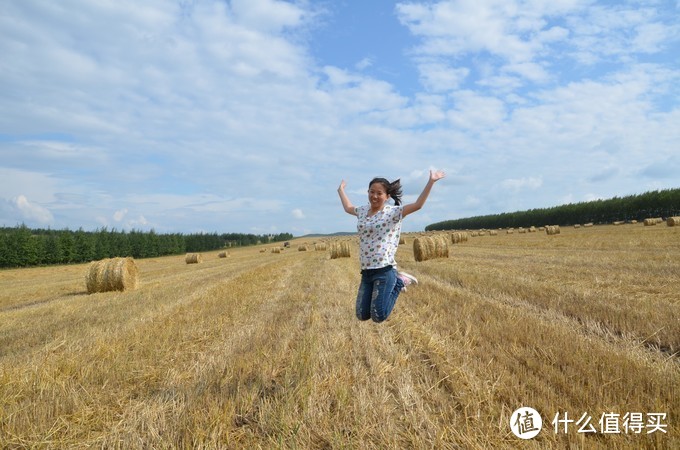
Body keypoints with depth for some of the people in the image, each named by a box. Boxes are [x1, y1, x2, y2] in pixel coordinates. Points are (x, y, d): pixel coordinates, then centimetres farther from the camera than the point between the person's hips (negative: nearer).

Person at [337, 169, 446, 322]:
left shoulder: (393, 212, -6)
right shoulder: (363, 211, 12)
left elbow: (417, 205, -20)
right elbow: (348, 207, 35)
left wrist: (431, 182, -26)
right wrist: (341, 190, 46)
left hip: (385, 271, -7)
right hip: (366, 272, 7)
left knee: (379, 316, -10)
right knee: (362, 316, 9)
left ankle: (400, 281, 11)